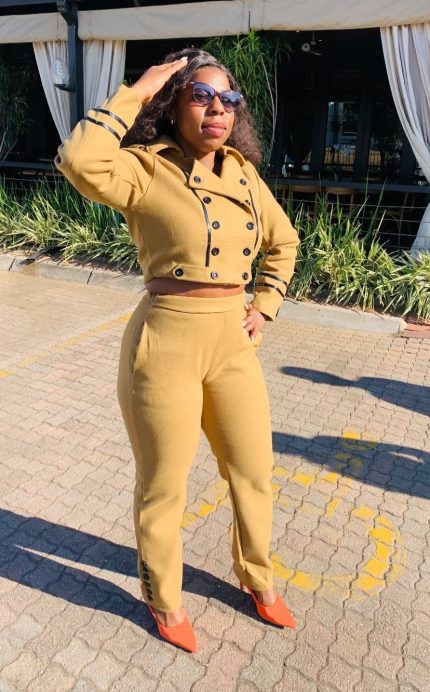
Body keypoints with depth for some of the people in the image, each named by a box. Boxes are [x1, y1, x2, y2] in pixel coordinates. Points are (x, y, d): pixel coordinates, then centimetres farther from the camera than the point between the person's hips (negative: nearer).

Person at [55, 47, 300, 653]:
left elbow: (283, 242, 23)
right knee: (164, 487, 12)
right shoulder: (146, 169, -8)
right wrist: (136, 92, -17)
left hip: (234, 344, 6)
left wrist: (265, 308, 12)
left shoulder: (244, 174, 8)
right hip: (167, 343, -5)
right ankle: (164, 601, 41)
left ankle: (256, 577, 47)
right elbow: (81, 162, -30)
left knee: (254, 473, 19)